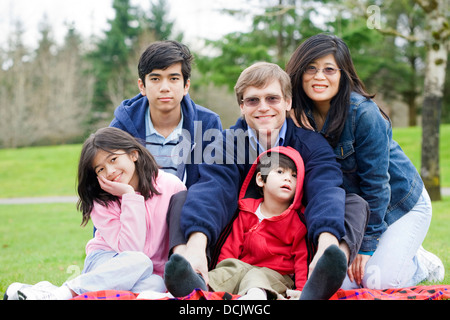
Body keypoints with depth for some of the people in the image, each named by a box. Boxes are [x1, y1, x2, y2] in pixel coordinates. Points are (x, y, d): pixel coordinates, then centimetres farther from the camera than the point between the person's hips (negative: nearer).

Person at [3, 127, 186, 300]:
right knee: (139, 262, -37)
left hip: (153, 273, 1)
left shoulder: (171, 186, -9)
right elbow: (130, 249, -21)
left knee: (154, 284, -36)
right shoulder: (101, 202, -9)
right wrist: (129, 196, -22)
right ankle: (59, 294, -35)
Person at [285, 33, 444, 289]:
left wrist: (367, 244, -19)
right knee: (339, 281, -8)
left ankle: (423, 264, 16)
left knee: (377, 282, -17)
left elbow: (375, 183, -23)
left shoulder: (364, 114, -26)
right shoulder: (299, 116, -11)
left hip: (400, 204, -5)